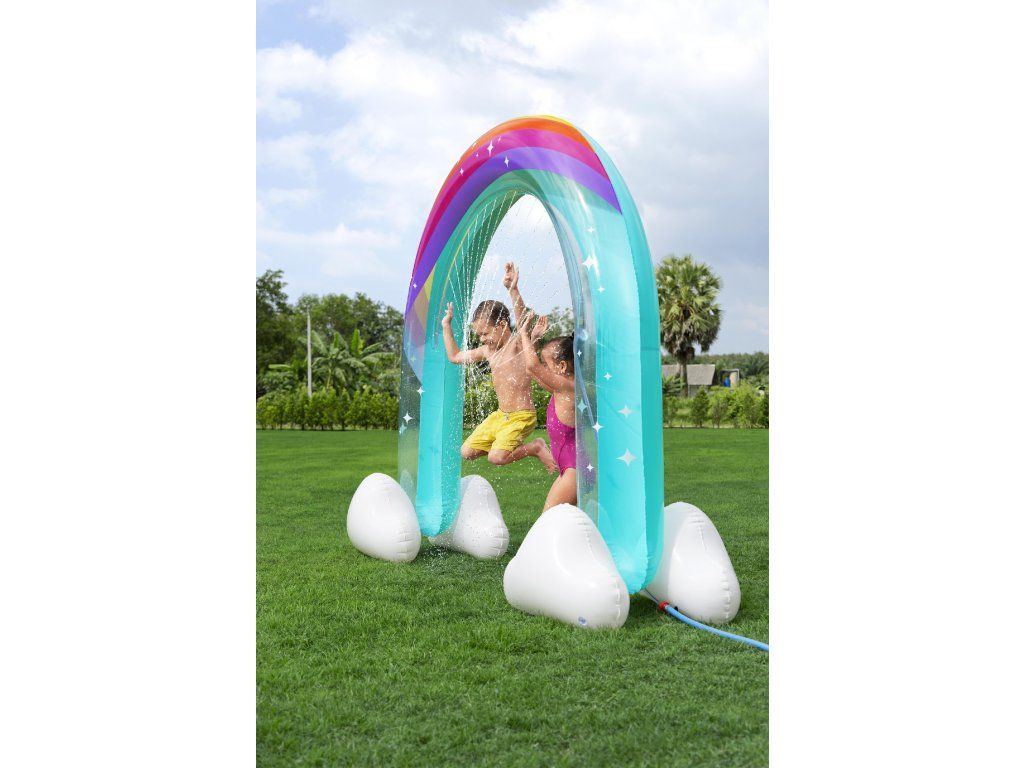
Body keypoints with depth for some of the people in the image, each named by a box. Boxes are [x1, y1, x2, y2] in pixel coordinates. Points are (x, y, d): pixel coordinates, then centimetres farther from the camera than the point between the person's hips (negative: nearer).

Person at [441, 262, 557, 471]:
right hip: (500, 415, 8)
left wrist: (512, 289, -50)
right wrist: (446, 326, 21)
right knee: (467, 452, 5)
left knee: (496, 457, -25)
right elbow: (455, 356, 24)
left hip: (521, 416, -8)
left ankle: (536, 447, 0)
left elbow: (522, 320, -36)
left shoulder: (518, 344, -13)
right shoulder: (488, 351, 9)